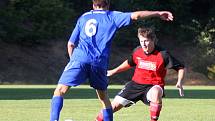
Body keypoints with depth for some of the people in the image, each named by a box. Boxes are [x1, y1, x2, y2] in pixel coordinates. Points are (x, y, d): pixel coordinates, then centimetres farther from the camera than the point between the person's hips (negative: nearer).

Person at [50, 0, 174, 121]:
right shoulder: (112, 16, 17)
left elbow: (71, 44, 23)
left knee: (60, 90, -3)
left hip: (80, 58, 0)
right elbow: (135, 15, 8)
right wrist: (158, 13, 15)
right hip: (100, 61, 0)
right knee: (103, 97, 17)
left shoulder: (83, 17, 24)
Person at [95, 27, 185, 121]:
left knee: (156, 92, -41)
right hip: (136, 84, 4)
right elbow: (129, 63, 21)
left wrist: (179, 82, -22)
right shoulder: (137, 51, -3)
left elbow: (180, 68, -8)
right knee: (115, 105, -4)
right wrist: (114, 71, 22)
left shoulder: (163, 55, -17)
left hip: (153, 86, -4)